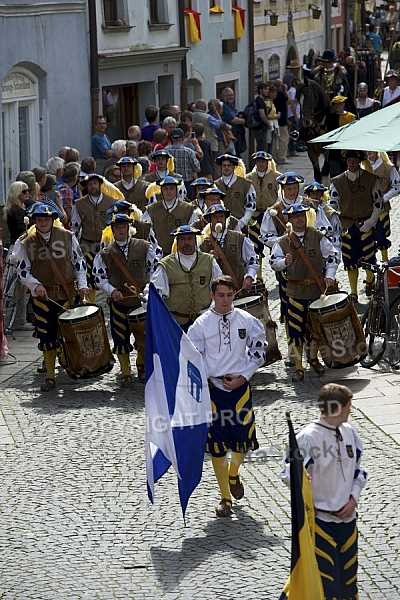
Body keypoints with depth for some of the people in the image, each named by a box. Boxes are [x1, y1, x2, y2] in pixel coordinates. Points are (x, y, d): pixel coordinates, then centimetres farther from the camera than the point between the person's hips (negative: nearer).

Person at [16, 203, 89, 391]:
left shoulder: (67, 237, 2)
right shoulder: (27, 244, 2)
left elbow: (79, 262, 7)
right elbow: (22, 270, 3)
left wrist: (82, 284, -4)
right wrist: (36, 285, -14)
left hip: (67, 295, 0)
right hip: (42, 297, 0)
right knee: (47, 337, 3)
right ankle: (50, 378, 11)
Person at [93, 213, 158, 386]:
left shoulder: (144, 247, 2)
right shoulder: (105, 254, 2)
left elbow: (154, 269, 6)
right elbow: (99, 277, 5)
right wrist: (112, 291, -11)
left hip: (142, 300, 0)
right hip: (118, 302, 0)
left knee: (144, 335, 5)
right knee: (120, 338, 2)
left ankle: (141, 366, 30)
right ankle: (126, 374, 13)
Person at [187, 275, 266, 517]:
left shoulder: (246, 321, 0)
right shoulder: (201, 325, -5)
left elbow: (259, 350, 6)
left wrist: (243, 377, -4)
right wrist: (218, 378, -11)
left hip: (241, 388, 1)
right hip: (213, 388, -1)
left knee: (243, 439, 4)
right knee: (217, 445, 0)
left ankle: (233, 474, 38)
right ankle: (225, 498, 12)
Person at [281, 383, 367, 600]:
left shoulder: (350, 433, 4)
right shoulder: (308, 437, -17)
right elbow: (288, 473, -19)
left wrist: (353, 498, 1)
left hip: (347, 517, 6)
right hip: (320, 518, -6)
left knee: (348, 575, 16)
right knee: (326, 580, -9)